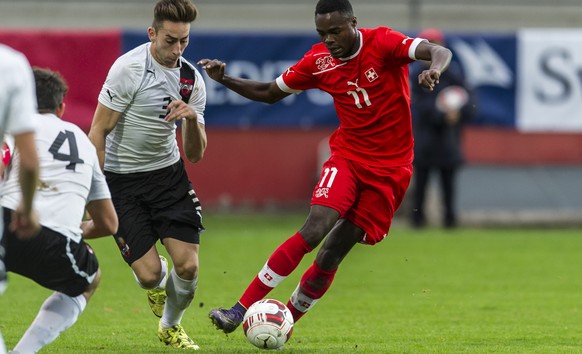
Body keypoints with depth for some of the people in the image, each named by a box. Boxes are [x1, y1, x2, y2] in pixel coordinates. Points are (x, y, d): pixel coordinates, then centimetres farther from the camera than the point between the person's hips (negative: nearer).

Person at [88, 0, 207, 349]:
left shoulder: (192, 79, -2)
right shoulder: (129, 68, -18)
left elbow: (196, 154, 1)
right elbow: (99, 131, -14)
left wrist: (192, 120, -20)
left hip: (168, 173, 4)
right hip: (122, 179, -4)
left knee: (188, 266, -9)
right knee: (149, 274, -12)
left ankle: (171, 326, 23)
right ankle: (158, 284, 28)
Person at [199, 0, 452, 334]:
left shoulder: (383, 43, -12)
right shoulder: (319, 61, -1)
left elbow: (440, 52, -26)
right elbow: (269, 92, 11)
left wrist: (434, 69, -49)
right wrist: (224, 79, -3)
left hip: (390, 168, -2)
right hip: (347, 156, 2)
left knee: (332, 254, -5)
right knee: (314, 229, -21)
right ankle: (240, 310, -21)